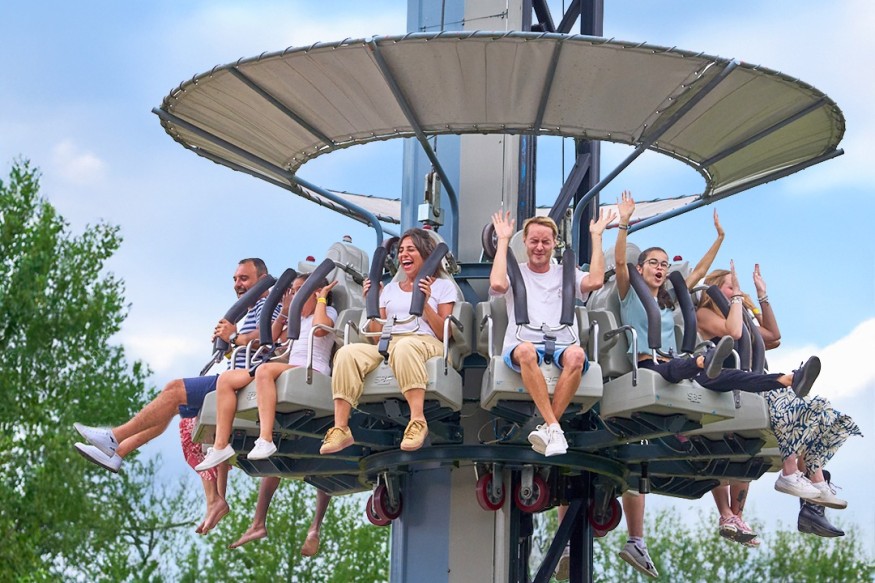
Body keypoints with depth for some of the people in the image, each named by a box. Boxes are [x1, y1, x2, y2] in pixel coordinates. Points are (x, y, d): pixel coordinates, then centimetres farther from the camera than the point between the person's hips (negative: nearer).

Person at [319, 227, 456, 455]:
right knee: (347, 353, -29)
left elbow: (444, 334, 5)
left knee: (405, 347, -43)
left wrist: (425, 303, -5)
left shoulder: (443, 287, 18)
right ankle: (340, 429, -36)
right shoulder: (390, 289, 28)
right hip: (386, 345, 4)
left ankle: (418, 421, -49)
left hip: (426, 344, -4)